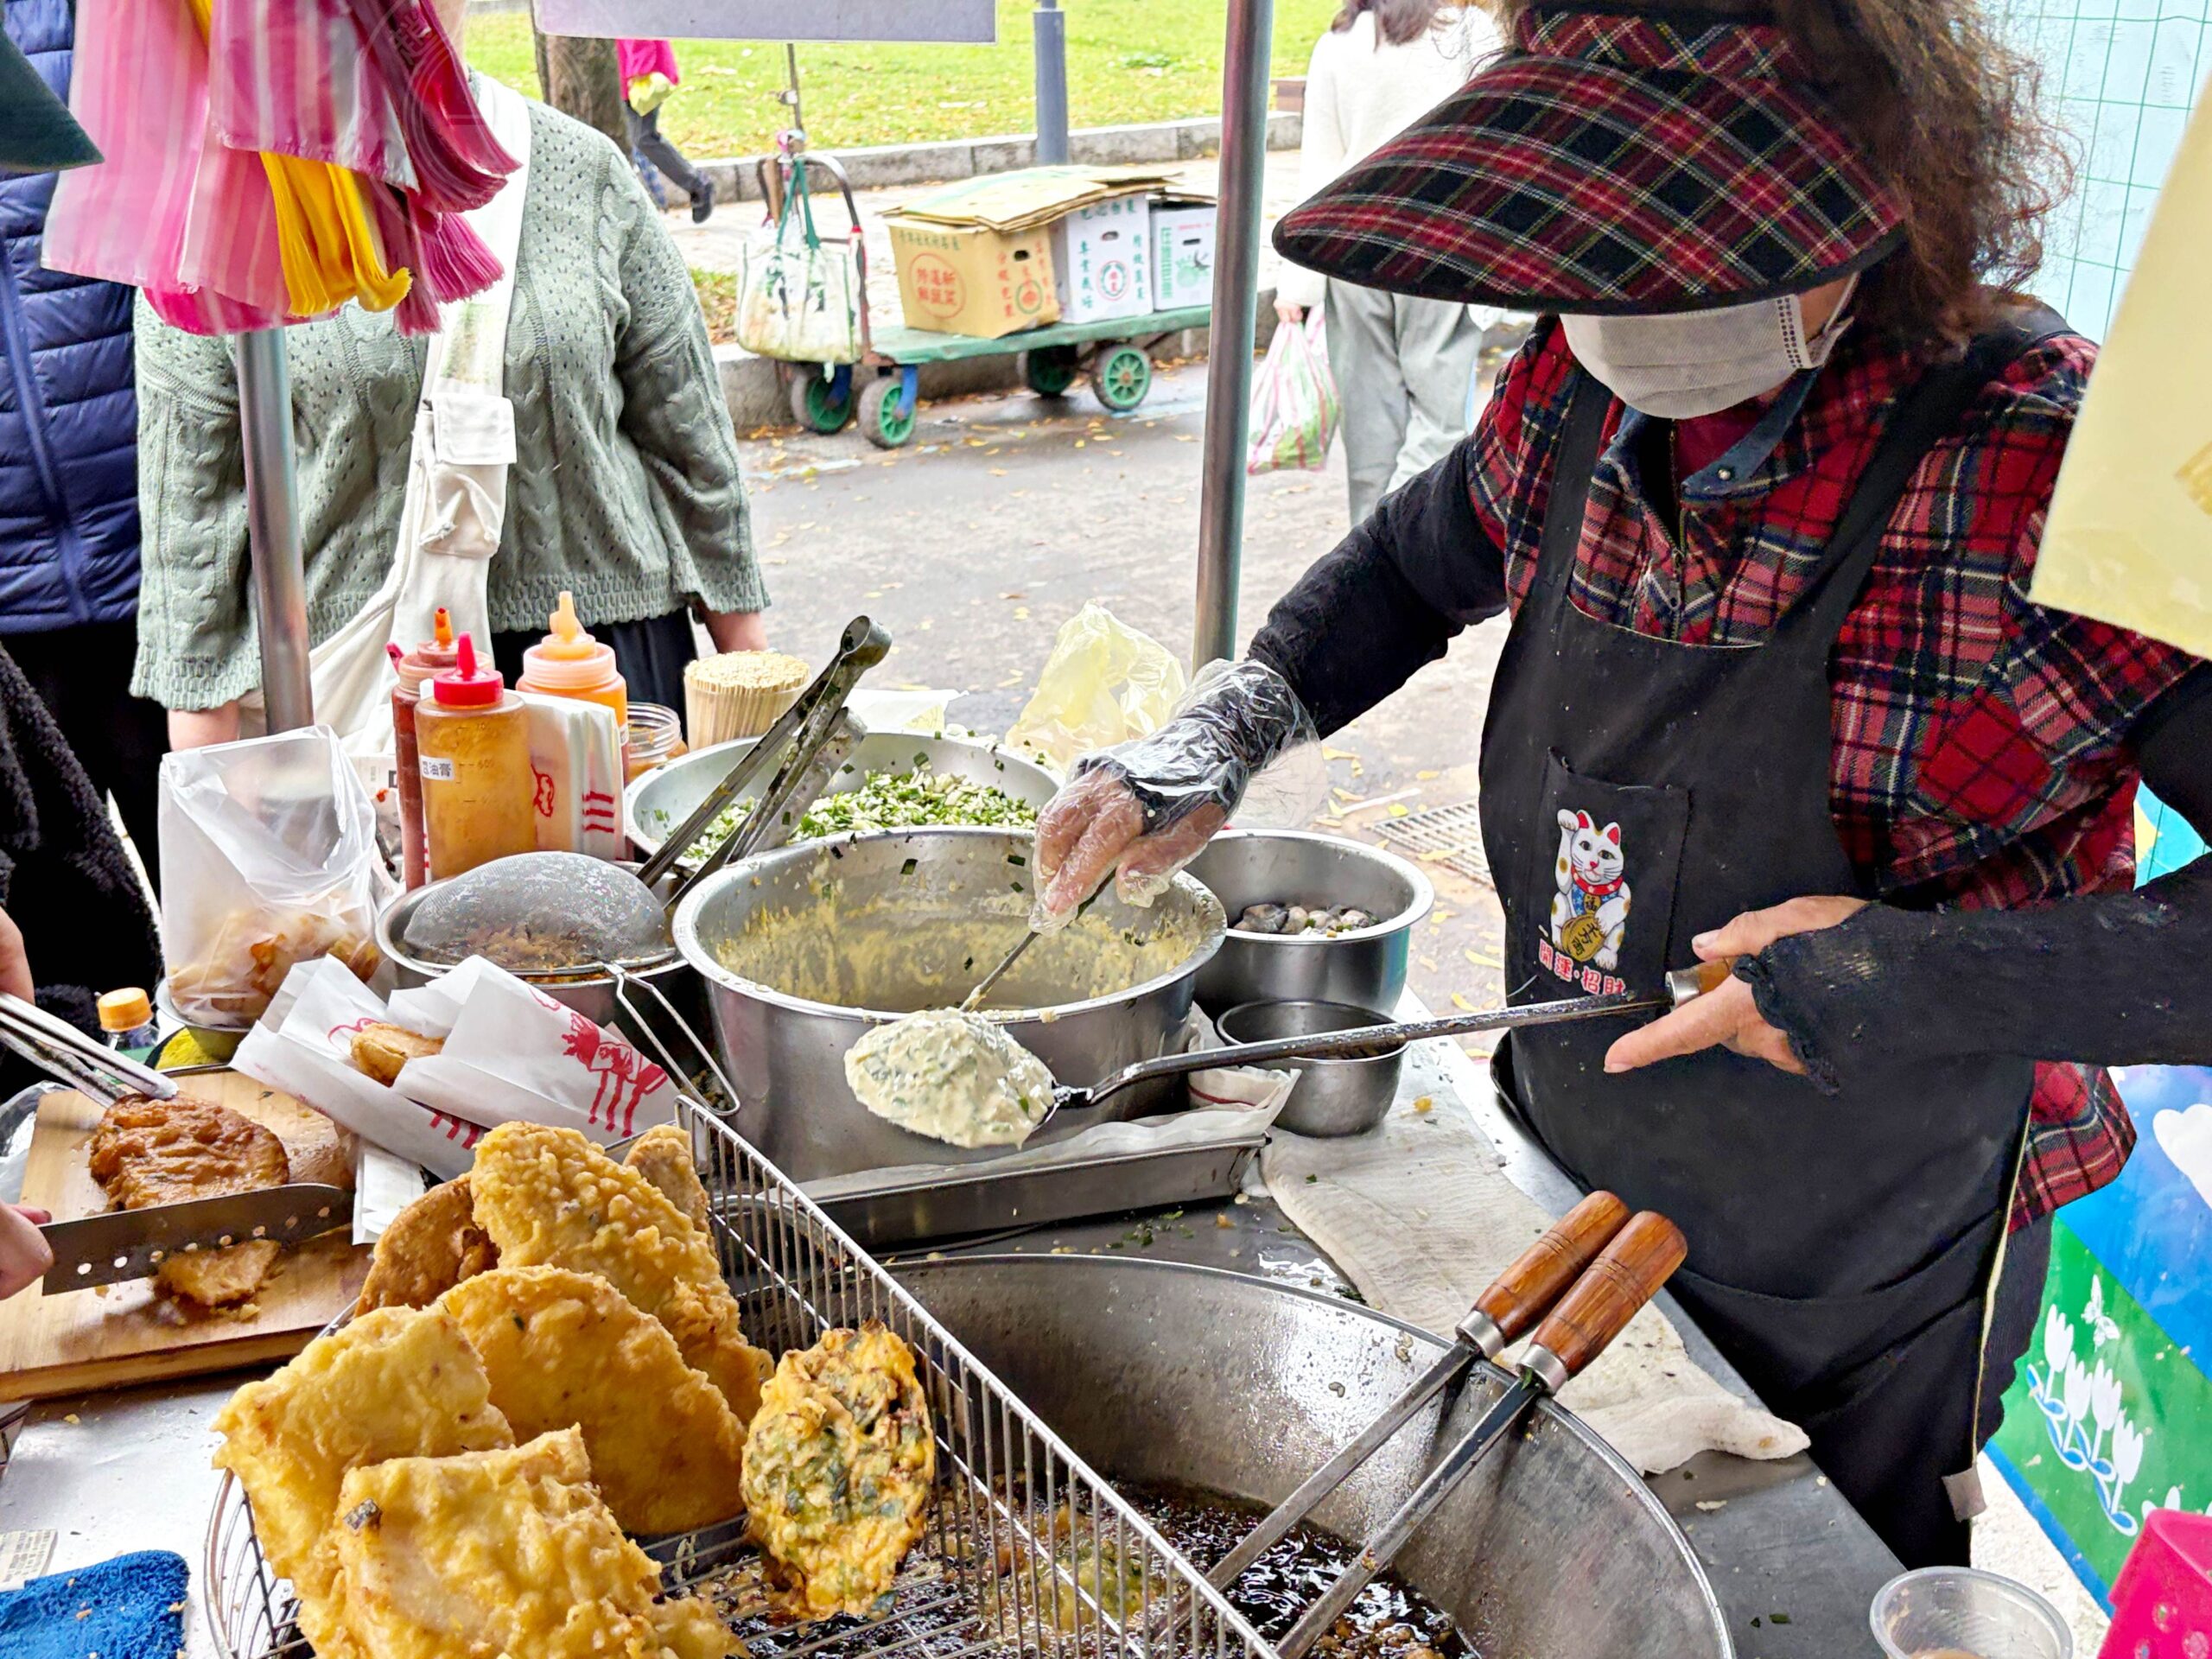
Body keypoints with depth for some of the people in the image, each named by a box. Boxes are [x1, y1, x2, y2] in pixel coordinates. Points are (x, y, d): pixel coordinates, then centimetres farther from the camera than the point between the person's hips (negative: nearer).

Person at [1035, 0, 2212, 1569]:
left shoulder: (2046, 467, -29)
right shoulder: (1579, 396, -11)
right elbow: (1425, 556, 10)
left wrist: (1934, 980, -34)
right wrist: (1227, 734, -4)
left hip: (1857, 1306, -5)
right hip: (1574, 1192, 5)